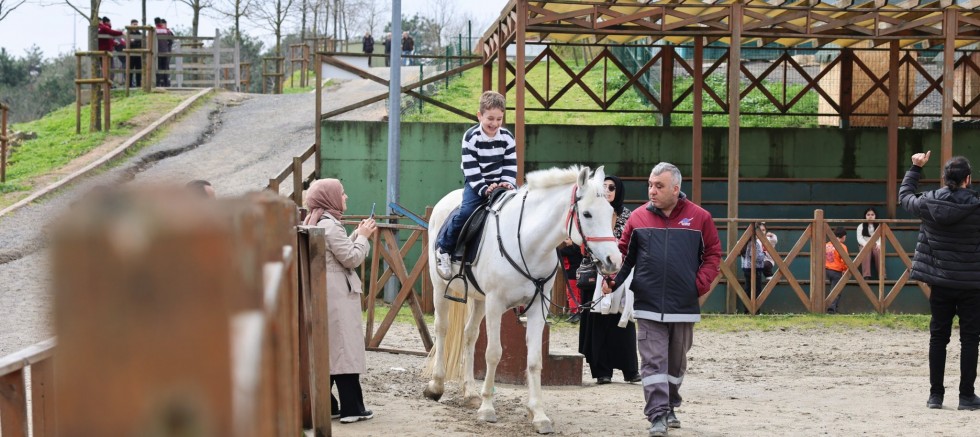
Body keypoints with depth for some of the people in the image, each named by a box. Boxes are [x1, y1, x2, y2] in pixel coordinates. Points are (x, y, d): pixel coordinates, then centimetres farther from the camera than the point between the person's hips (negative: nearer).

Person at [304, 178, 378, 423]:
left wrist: (359, 235, 13)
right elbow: (352, 258, -15)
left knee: (326, 351, 11)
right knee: (345, 349, -5)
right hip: (337, 297, -10)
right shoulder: (330, 225, -16)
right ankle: (352, 408, -2)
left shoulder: (314, 223, 14)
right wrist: (363, 236, -1)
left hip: (323, 296, 10)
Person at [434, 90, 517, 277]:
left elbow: (511, 165, 1)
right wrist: (484, 189, -26)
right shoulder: (471, 137, -12)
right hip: (476, 183, -4)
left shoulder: (507, 137, -2)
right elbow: (471, 169, -17)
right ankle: (443, 248, -9)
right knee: (466, 211, -26)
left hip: (500, 183, 4)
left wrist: (508, 183, -17)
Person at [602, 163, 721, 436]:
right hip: (648, 306, -1)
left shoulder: (699, 218, -1)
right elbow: (624, 254, 4)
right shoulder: (638, 218, 0)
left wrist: (701, 283, -9)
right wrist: (612, 278, -11)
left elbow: (713, 254, 3)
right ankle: (658, 415, -6)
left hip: (684, 307, 1)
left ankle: (670, 407, 32)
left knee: (676, 361, 15)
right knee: (653, 361, -6)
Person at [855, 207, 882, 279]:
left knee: (879, 251, -36)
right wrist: (866, 244, -23)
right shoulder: (861, 226, 11)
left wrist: (878, 244, -20)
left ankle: (882, 275, -41)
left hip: (876, 245, 1)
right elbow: (859, 238, -2)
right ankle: (866, 275, -45)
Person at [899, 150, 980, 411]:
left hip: (939, 283, 3)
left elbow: (904, 196, 14)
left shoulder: (928, 203, -5)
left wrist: (915, 168, 25)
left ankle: (935, 395, 12)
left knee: (938, 337, 11)